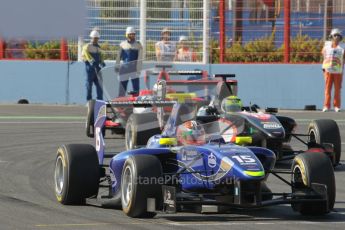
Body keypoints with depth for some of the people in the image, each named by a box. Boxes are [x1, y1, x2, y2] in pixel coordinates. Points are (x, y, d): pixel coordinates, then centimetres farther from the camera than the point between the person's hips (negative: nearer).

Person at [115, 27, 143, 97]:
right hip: (124, 68, 2)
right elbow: (119, 56, 13)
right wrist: (117, 66, 9)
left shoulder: (138, 45, 3)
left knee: (136, 86, -1)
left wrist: (138, 69, -10)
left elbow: (140, 58, -3)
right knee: (122, 85, 2)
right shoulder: (122, 44, 10)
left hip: (134, 68, -2)